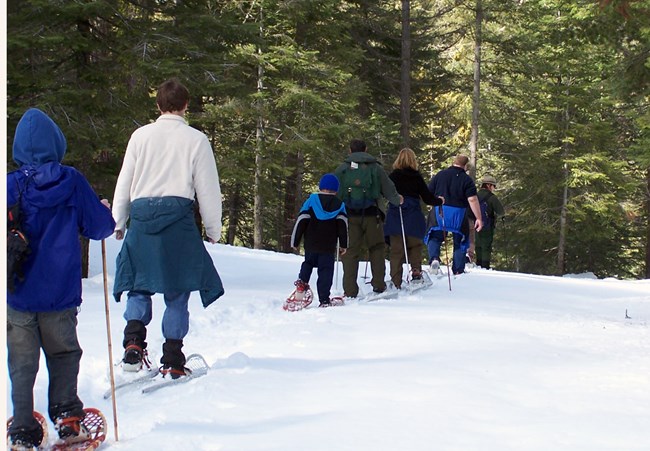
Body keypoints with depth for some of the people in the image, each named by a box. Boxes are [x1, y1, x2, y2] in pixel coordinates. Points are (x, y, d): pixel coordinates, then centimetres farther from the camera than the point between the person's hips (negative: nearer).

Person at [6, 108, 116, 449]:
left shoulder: (12, 184, -6)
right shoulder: (73, 182, -4)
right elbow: (99, 227, 2)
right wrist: (106, 212, 23)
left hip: (18, 293, 0)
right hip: (61, 293, 1)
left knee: (22, 364, 8)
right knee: (64, 355, 18)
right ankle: (66, 418, 10)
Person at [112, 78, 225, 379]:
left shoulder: (141, 136, 8)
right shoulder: (196, 139, 3)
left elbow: (124, 182, 11)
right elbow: (208, 188, 4)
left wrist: (118, 222, 21)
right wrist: (213, 229, 13)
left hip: (142, 214, 2)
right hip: (177, 215, -2)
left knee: (139, 287, 15)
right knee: (177, 292, 5)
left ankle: (133, 342, -5)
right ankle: (172, 360, 3)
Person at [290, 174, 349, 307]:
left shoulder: (311, 200, 1)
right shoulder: (339, 205, 4)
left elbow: (301, 222, -1)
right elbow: (342, 225, -2)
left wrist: (295, 241, 6)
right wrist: (343, 245, 3)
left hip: (311, 245, 1)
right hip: (329, 247, -1)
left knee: (308, 262, 27)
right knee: (326, 271, 1)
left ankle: (302, 281, 4)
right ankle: (324, 300, -5)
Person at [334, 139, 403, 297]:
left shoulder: (342, 169, 8)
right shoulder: (375, 167, 7)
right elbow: (388, 189, 9)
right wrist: (397, 199, 29)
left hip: (349, 214, 1)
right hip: (371, 214, -1)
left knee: (350, 251, 2)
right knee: (376, 248, 15)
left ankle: (350, 291, -2)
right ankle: (378, 284, 9)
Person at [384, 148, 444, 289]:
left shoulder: (392, 176, 0)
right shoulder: (417, 177, 1)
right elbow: (427, 198, 4)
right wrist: (440, 201, 22)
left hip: (395, 218, 0)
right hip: (413, 219, 0)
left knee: (396, 250, 2)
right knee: (415, 245, 17)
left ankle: (396, 281, -2)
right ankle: (416, 269, -3)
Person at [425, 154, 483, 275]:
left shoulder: (440, 175, 3)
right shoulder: (467, 179, -5)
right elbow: (472, 199, -14)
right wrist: (479, 218, -11)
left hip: (439, 212, 1)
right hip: (459, 215, -1)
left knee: (434, 238, 14)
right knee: (460, 242, 13)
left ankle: (434, 258, -12)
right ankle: (458, 270, 13)